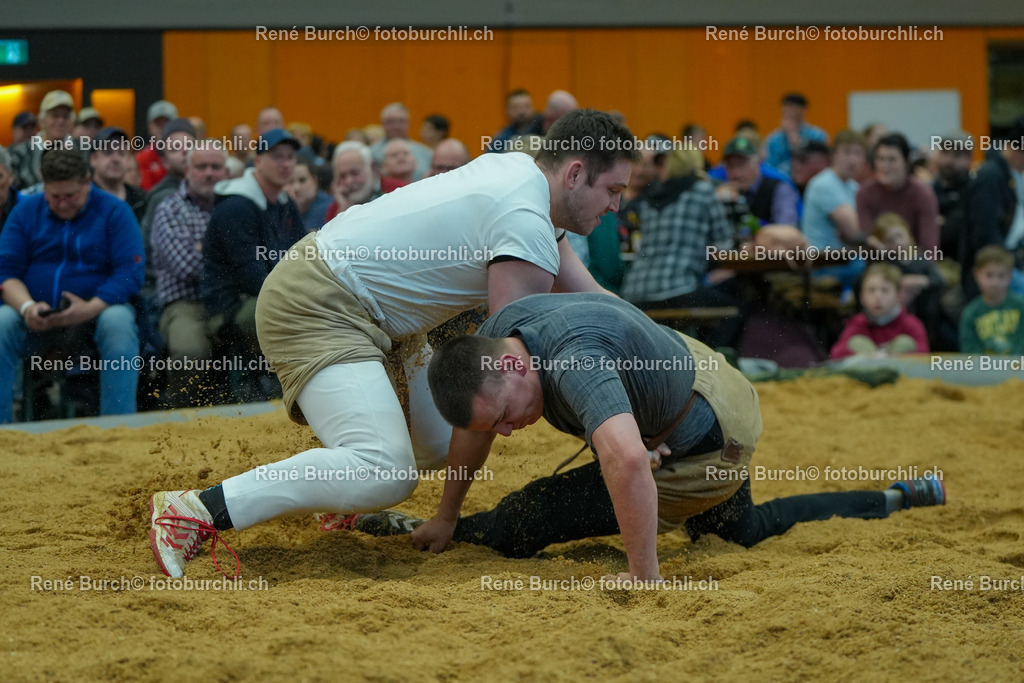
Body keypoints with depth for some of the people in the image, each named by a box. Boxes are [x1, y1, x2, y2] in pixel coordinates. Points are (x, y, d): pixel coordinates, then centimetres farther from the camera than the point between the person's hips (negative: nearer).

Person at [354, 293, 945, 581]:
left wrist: (645, 576, -49)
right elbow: (472, 425, 6)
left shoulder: (570, 356, -41)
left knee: (519, 524, -15)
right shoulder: (496, 333, -13)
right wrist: (446, 516, 11)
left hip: (704, 449, -9)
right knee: (745, 530, 36)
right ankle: (899, 500, 38)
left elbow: (627, 459, -55)